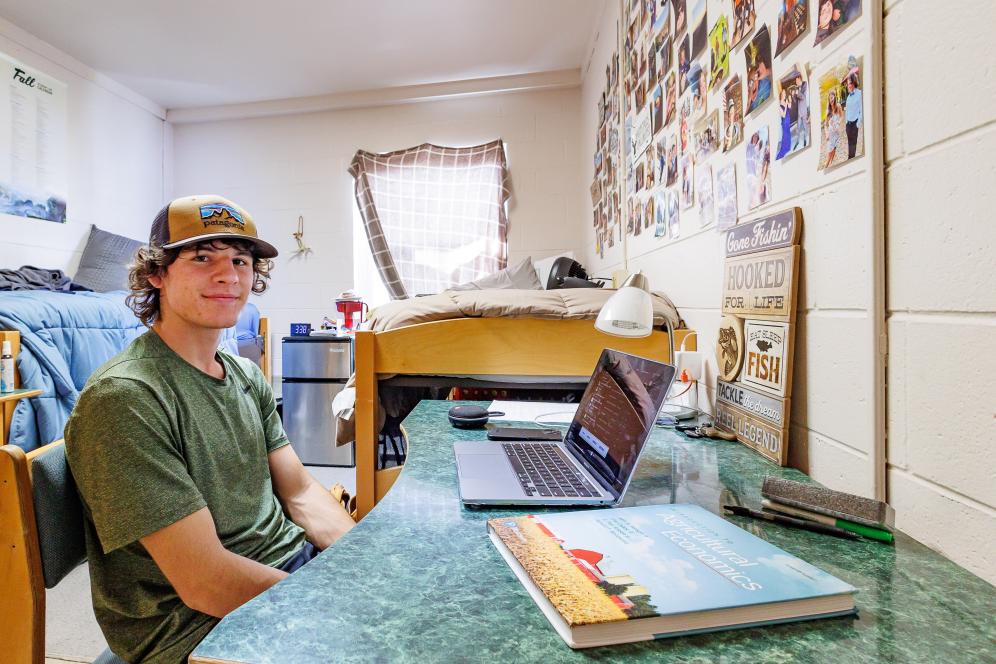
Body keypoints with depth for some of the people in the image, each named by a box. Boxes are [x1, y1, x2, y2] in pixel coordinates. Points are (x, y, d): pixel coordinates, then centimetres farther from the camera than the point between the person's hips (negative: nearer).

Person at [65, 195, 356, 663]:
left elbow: (301, 492, 5)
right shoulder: (122, 399, -19)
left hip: (292, 559, 7)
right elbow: (205, 584, -21)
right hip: (203, 623, -6)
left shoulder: (247, 376, 5)